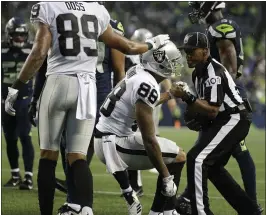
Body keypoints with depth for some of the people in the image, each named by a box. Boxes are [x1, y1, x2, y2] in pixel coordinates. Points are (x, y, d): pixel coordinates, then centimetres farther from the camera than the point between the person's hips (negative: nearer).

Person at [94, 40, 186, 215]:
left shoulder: (137, 72, 3)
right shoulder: (147, 86, -23)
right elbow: (149, 140, -23)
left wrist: (170, 95, 39)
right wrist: (166, 177, -18)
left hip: (103, 137, 9)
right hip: (113, 145, -9)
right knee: (178, 157, -2)